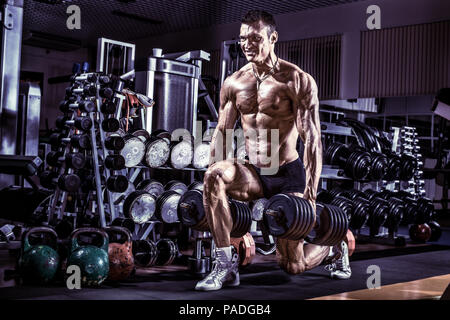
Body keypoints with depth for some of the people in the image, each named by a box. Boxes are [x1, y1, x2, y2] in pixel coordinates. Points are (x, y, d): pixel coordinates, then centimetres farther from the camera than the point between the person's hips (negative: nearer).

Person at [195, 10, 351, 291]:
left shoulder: (299, 81, -11)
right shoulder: (233, 83, 3)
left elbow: (312, 139, -15)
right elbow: (222, 134, 8)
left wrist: (310, 194, -22)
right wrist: (213, 185, 3)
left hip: (288, 176, -4)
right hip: (253, 174, 4)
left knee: (292, 265, -2)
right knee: (215, 174, -31)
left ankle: (334, 248, 34)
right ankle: (226, 265, -23)